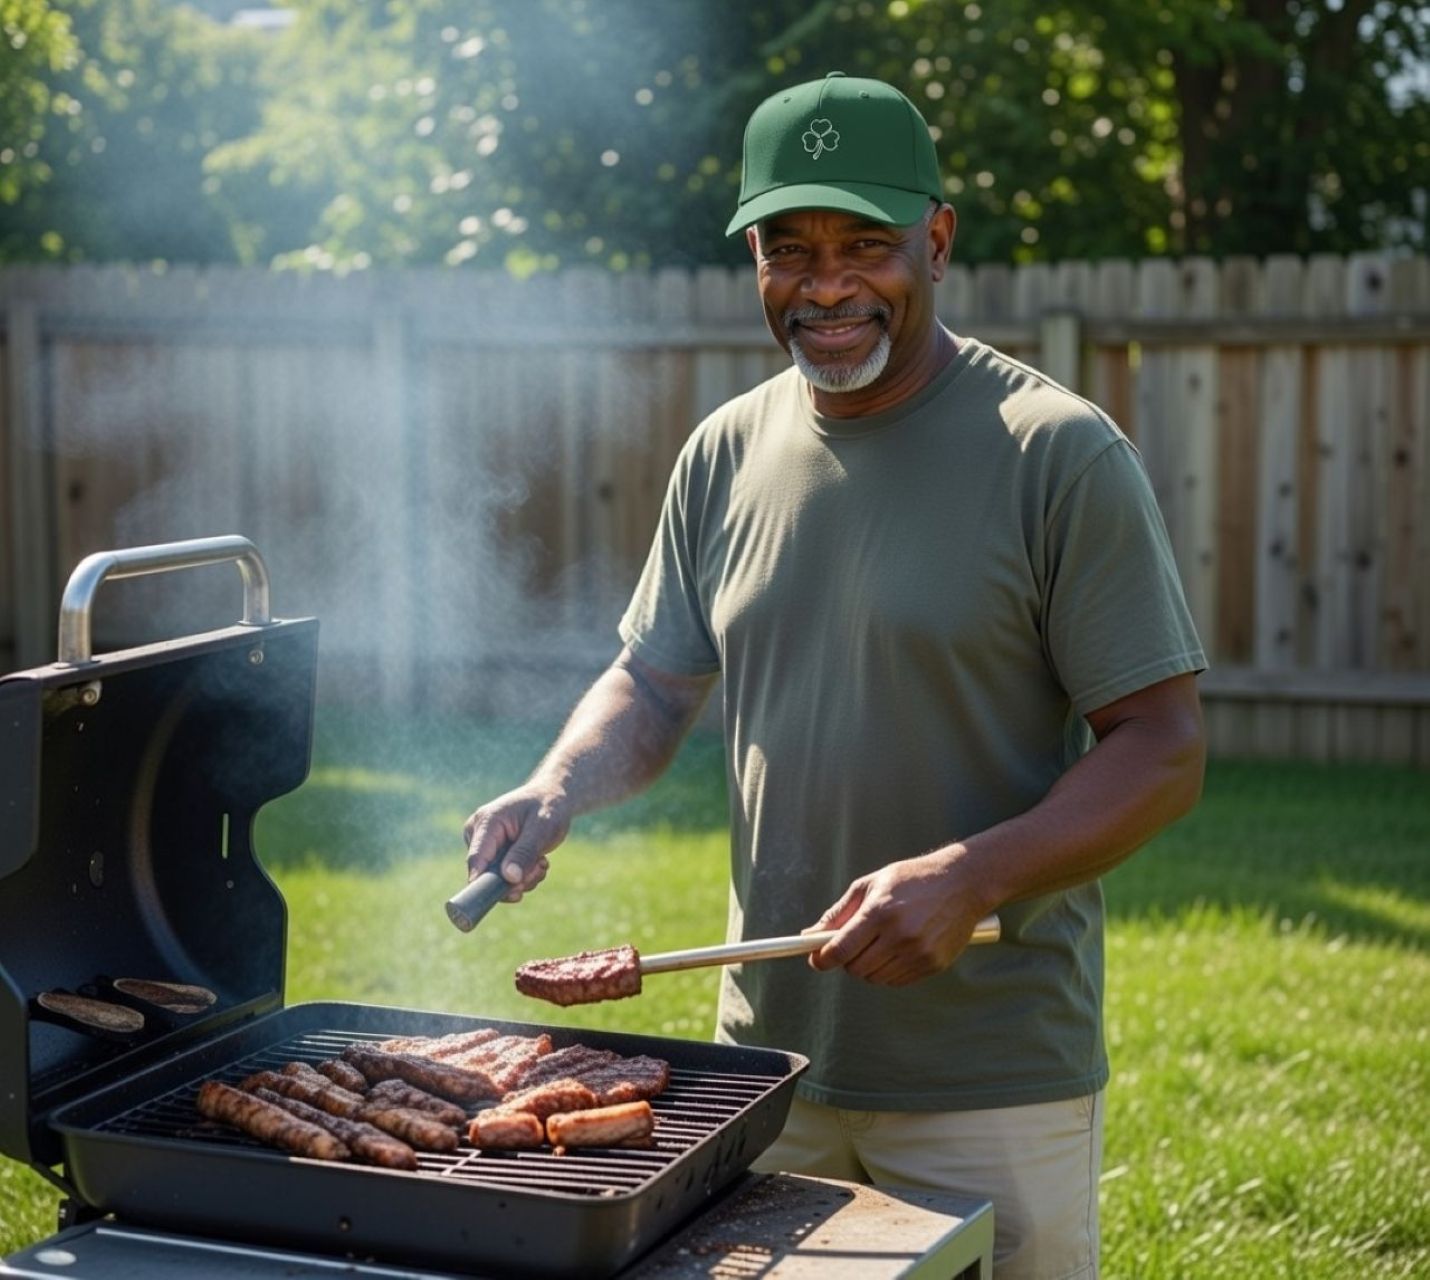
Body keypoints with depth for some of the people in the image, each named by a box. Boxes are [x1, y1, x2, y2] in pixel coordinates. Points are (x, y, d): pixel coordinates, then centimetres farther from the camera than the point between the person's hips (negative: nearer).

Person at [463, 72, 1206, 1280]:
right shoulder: (727, 452, 5)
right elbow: (652, 685, 13)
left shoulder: (1060, 453, -11)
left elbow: (1165, 750, -12)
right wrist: (557, 788, -7)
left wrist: (970, 880, -25)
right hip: (767, 1051, 5)